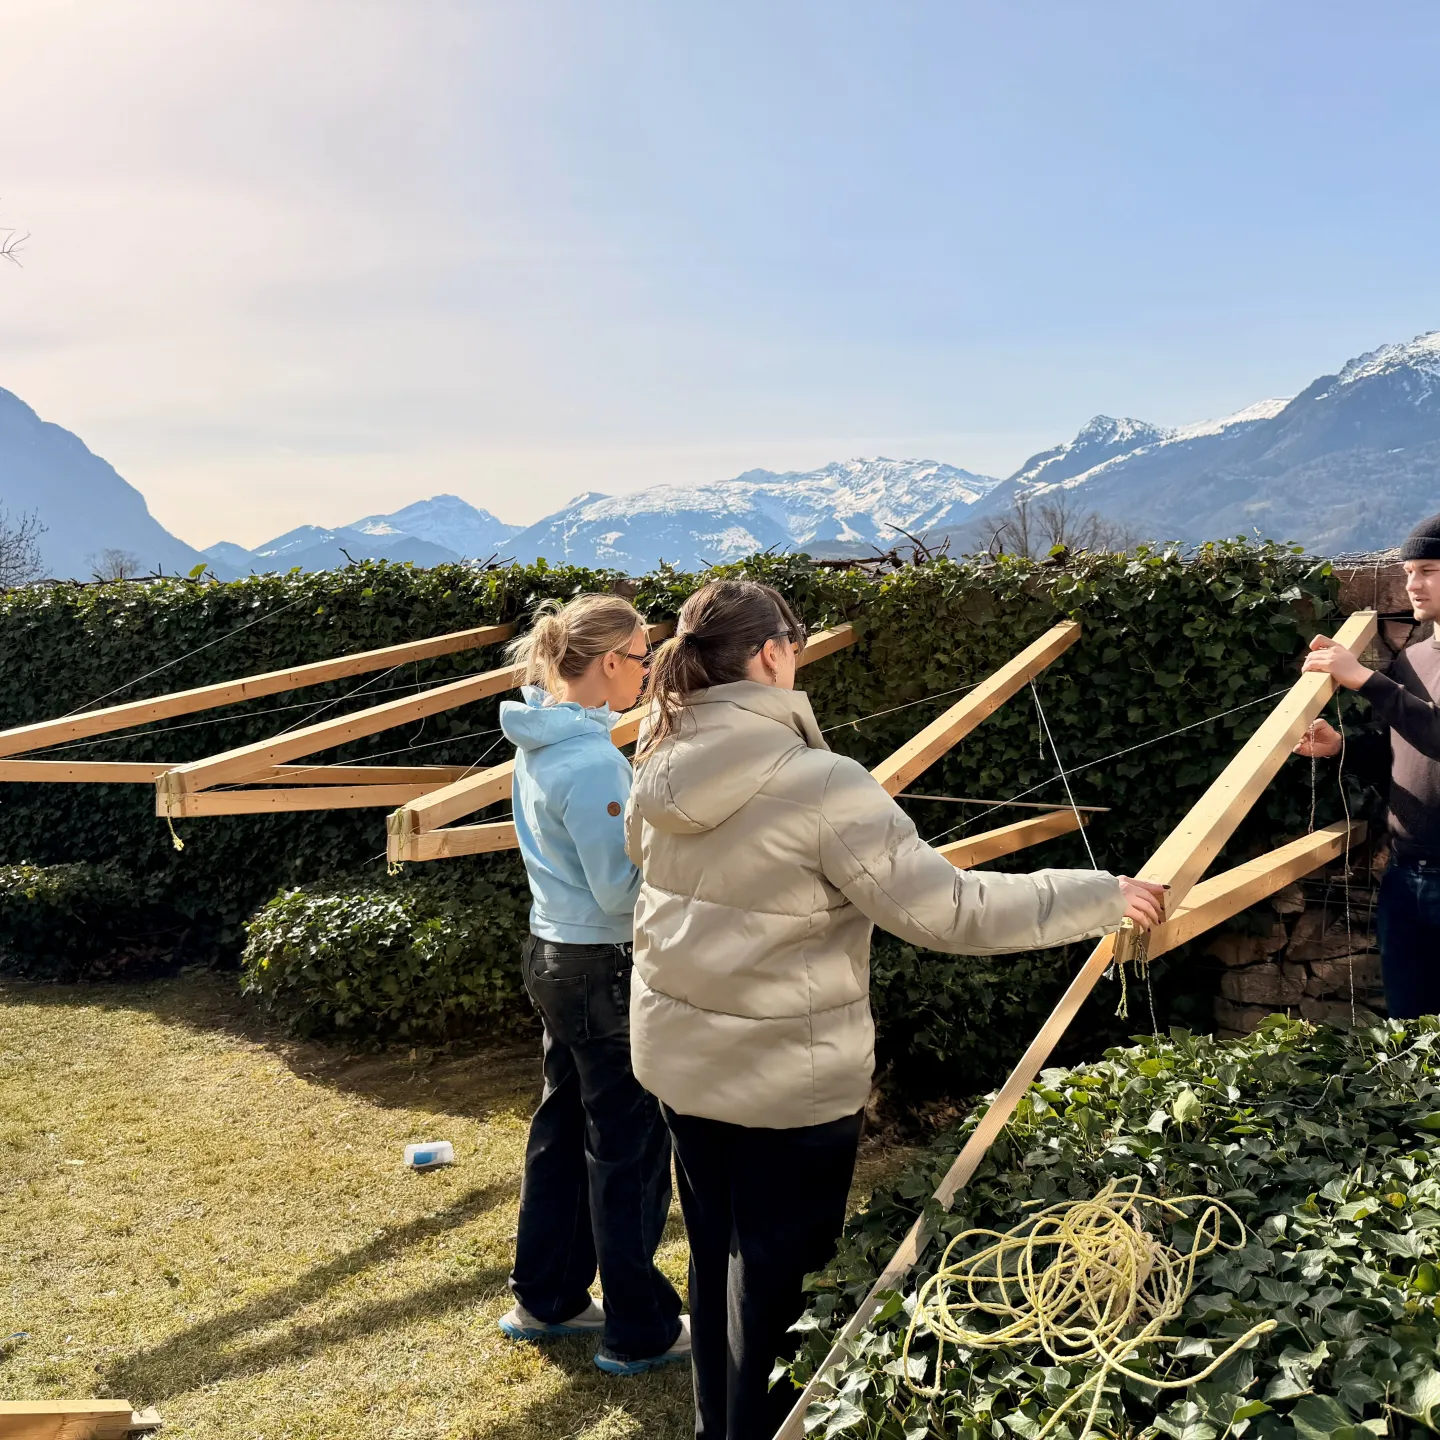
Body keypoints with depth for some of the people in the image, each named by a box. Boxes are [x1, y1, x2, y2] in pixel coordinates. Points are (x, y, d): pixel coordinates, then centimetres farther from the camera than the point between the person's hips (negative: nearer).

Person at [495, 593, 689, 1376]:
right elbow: (622, 889, -22)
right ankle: (640, 1333, 18)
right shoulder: (592, 761, -24)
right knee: (629, 1150, 4)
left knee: (562, 1130, 20)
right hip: (604, 971, -9)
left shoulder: (543, 740, 6)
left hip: (554, 954, 9)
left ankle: (545, 1299, 34)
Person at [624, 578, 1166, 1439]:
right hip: (789, 1079, -7)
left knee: (715, 1261, 23)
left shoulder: (662, 770, -3)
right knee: (777, 1283, 11)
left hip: (679, 1056, 7)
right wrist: (1103, 898, -15)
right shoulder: (820, 785, -24)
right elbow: (946, 911, -24)